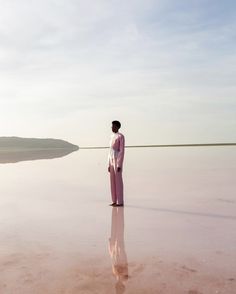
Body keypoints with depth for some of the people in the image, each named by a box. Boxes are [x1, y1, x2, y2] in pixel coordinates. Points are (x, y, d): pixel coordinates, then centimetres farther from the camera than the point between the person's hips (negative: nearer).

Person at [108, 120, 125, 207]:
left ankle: (120, 202, 1)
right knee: (112, 181, 8)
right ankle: (114, 201, 14)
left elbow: (122, 151, -14)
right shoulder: (112, 137, 18)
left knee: (118, 181, -6)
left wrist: (119, 165, -19)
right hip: (111, 161, 9)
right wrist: (109, 164, 15)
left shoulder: (121, 136, -9)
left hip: (118, 160, -9)